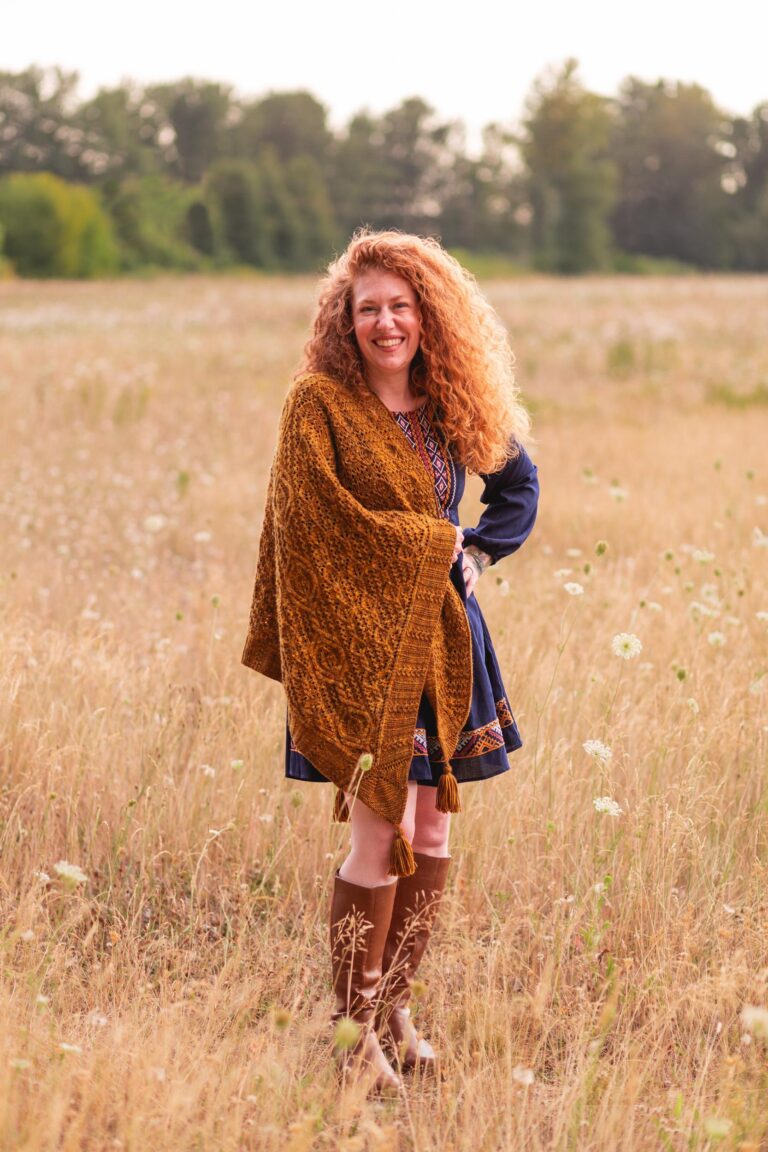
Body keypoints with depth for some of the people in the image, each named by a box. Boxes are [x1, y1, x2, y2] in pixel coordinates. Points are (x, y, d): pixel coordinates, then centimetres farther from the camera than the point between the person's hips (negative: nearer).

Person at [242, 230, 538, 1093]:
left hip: (438, 634, 6)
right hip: (359, 640, -5)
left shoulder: (450, 405, 9)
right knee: (384, 836, -9)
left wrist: (477, 553, 6)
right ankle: (353, 1028, 4)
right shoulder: (318, 403, -6)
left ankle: (394, 1007, 21)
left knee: (432, 835, 7)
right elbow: (321, 518, -14)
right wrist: (437, 543, -8)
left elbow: (519, 486, 23)